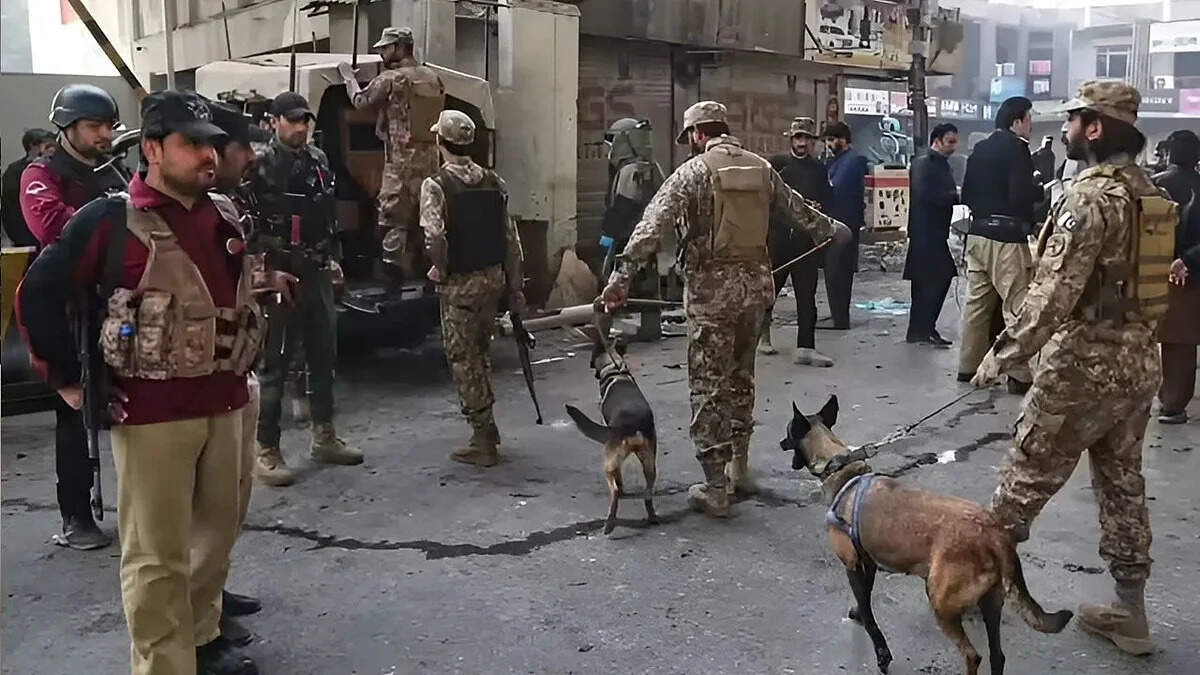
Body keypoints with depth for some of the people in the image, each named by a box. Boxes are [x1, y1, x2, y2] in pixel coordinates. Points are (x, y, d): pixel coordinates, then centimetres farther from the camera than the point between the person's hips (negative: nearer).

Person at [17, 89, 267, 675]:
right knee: (157, 553, 1)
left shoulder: (223, 219, 10)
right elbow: (37, 296, -7)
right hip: (152, 411, -6)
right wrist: (68, 381, -6)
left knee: (217, 527, 18)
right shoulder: (111, 220, -9)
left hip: (225, 402, 7)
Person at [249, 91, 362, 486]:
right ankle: (267, 453, 2)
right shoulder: (260, 166, -9)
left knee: (324, 355, 13)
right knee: (273, 364, -4)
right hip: (278, 275, -7)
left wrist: (332, 257, 15)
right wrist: (265, 270, -16)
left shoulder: (318, 160, 12)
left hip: (317, 272, 7)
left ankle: (324, 437, 26)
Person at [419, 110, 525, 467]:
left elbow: (434, 237, -26)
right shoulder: (494, 182, 5)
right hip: (494, 277, 6)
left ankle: (483, 440, 8)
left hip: (460, 283, -6)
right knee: (480, 353, 21)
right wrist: (515, 289, 12)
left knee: (463, 359, 5)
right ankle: (487, 430, 29)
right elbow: (511, 238, 6)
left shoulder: (436, 185, -12)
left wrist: (440, 269, -6)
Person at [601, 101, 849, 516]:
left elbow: (652, 226, -16)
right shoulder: (761, 168, 9)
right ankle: (739, 467, 31)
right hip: (756, 283, 6)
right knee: (741, 377, 20)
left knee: (709, 386, 0)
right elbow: (800, 211, 22)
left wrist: (621, 277, -19)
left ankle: (715, 488, 2)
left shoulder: (693, 171, -6)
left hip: (712, 287, -5)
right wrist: (833, 230, 41)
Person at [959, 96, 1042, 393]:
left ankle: (969, 366, 19)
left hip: (978, 234, 8)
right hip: (1006, 237, -8)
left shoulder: (980, 149, 12)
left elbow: (967, 193, 15)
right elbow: (1022, 194, -19)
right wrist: (1043, 189, -1)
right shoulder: (1015, 147, -10)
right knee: (1017, 306, -4)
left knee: (977, 301, 13)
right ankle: (1020, 375, -2)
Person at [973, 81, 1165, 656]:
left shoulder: (1091, 196, -19)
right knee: (1123, 482, 15)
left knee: (1028, 476, 5)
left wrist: (1002, 357, -17)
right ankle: (1130, 613, 23)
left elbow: (1053, 295, -24)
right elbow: (1142, 277, 16)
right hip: (1141, 360, 9)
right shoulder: (1151, 194, 9)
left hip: (1086, 361, -9)